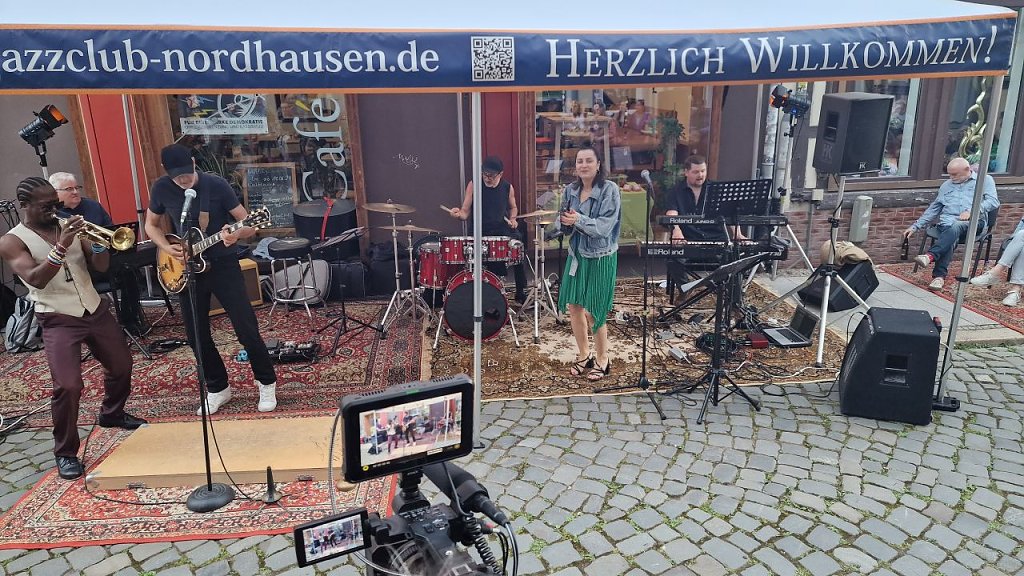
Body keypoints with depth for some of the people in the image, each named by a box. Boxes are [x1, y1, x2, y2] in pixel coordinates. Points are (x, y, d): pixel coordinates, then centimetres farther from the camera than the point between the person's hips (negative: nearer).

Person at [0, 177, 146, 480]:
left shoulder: (67, 226, 7)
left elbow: (100, 266, 4)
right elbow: (36, 279, -22)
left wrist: (99, 243, -16)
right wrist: (61, 246, -30)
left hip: (95, 309, 6)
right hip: (58, 320, -5)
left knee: (121, 365, 17)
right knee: (68, 385, -16)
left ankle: (112, 414, 44)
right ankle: (65, 453, 3)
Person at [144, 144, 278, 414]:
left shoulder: (216, 185, -13)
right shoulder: (161, 189, -3)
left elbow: (248, 224, -10)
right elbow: (151, 225, 12)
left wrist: (237, 234, -33)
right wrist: (167, 248, -8)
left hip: (222, 264, -3)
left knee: (246, 328, -5)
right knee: (197, 336, 7)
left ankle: (266, 383, 14)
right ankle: (218, 388, 26)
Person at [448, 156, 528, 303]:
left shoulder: (507, 187, 3)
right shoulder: (473, 186, -3)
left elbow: (513, 208, 21)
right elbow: (465, 213, -2)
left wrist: (512, 219, 2)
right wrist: (458, 214, -24)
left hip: (503, 230, 2)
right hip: (482, 233, -2)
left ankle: (521, 293, -3)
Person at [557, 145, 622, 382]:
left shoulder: (609, 189, -13)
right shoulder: (570, 190, 4)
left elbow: (604, 227, -21)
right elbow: (564, 223, 7)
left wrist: (579, 220, -33)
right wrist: (564, 221, -15)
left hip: (600, 258, -6)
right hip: (576, 255, 6)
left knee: (593, 312, -2)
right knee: (573, 306, 8)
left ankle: (602, 360, 19)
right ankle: (584, 355, 28)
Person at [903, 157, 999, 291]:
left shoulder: (985, 179, 16)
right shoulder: (946, 185, 28)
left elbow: (993, 201, 2)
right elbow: (933, 209, 27)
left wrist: (972, 211, -15)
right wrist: (915, 226, 18)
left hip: (974, 221, -2)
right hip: (947, 221, 2)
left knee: (955, 227, -39)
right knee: (952, 236, -34)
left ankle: (930, 256, -54)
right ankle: (939, 276, -46)